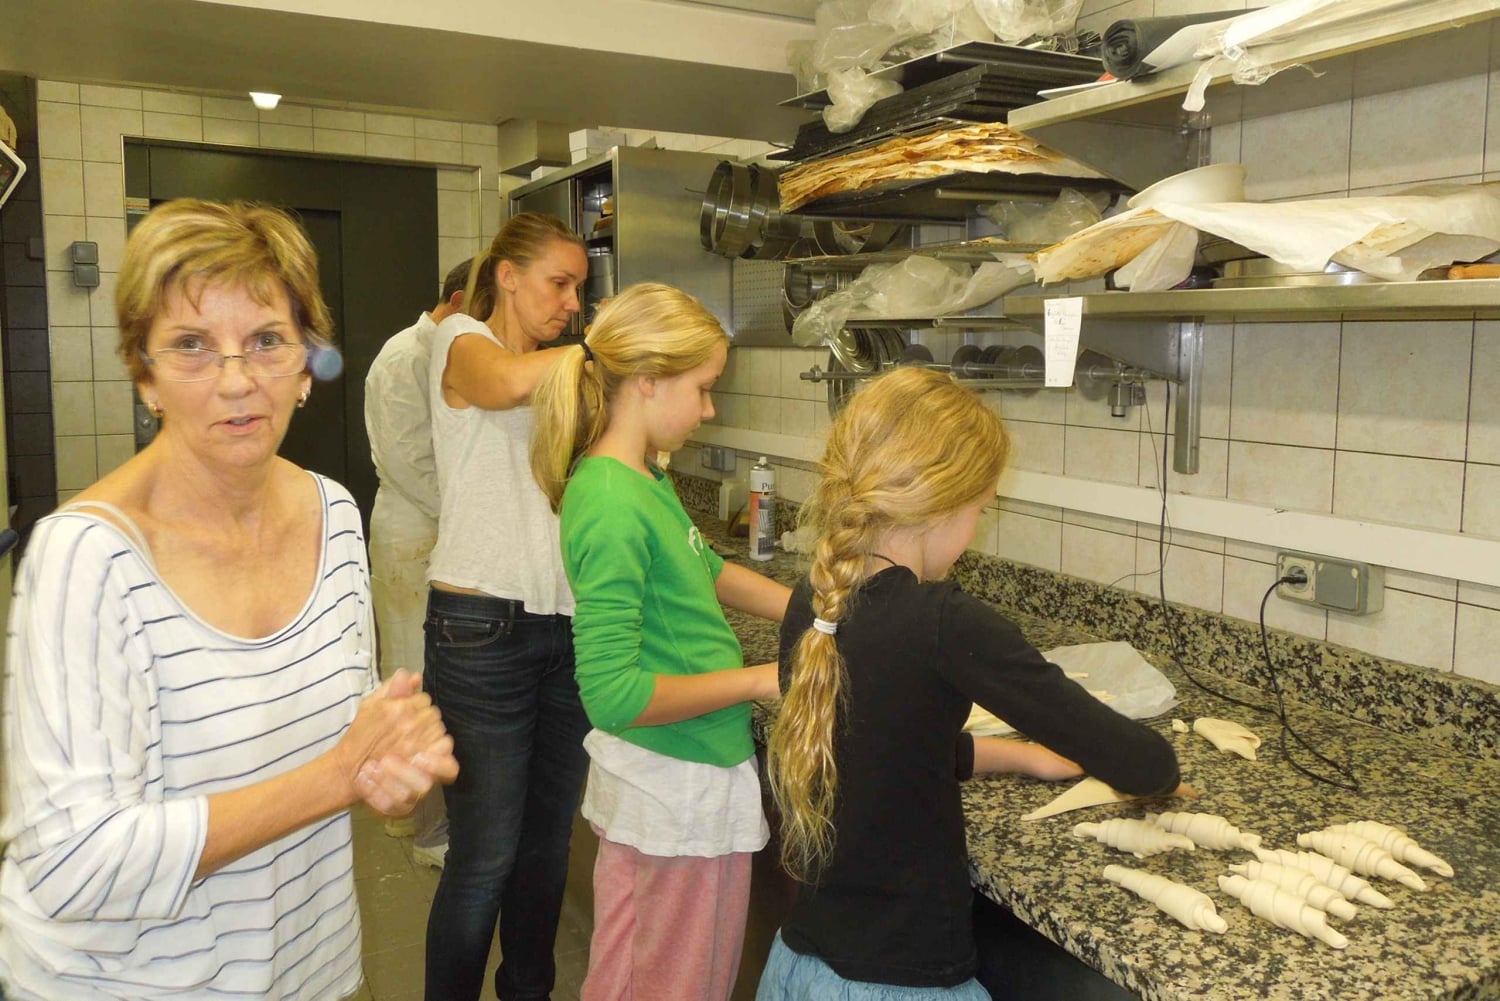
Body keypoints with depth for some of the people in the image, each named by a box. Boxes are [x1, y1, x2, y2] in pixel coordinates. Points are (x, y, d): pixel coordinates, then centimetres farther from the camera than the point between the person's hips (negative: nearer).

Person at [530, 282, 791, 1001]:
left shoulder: (648, 478, 4)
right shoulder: (612, 505, -24)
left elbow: (706, 571, 20)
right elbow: (612, 694, -27)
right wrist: (758, 679, -18)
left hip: (649, 778, 9)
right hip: (683, 791, -9)